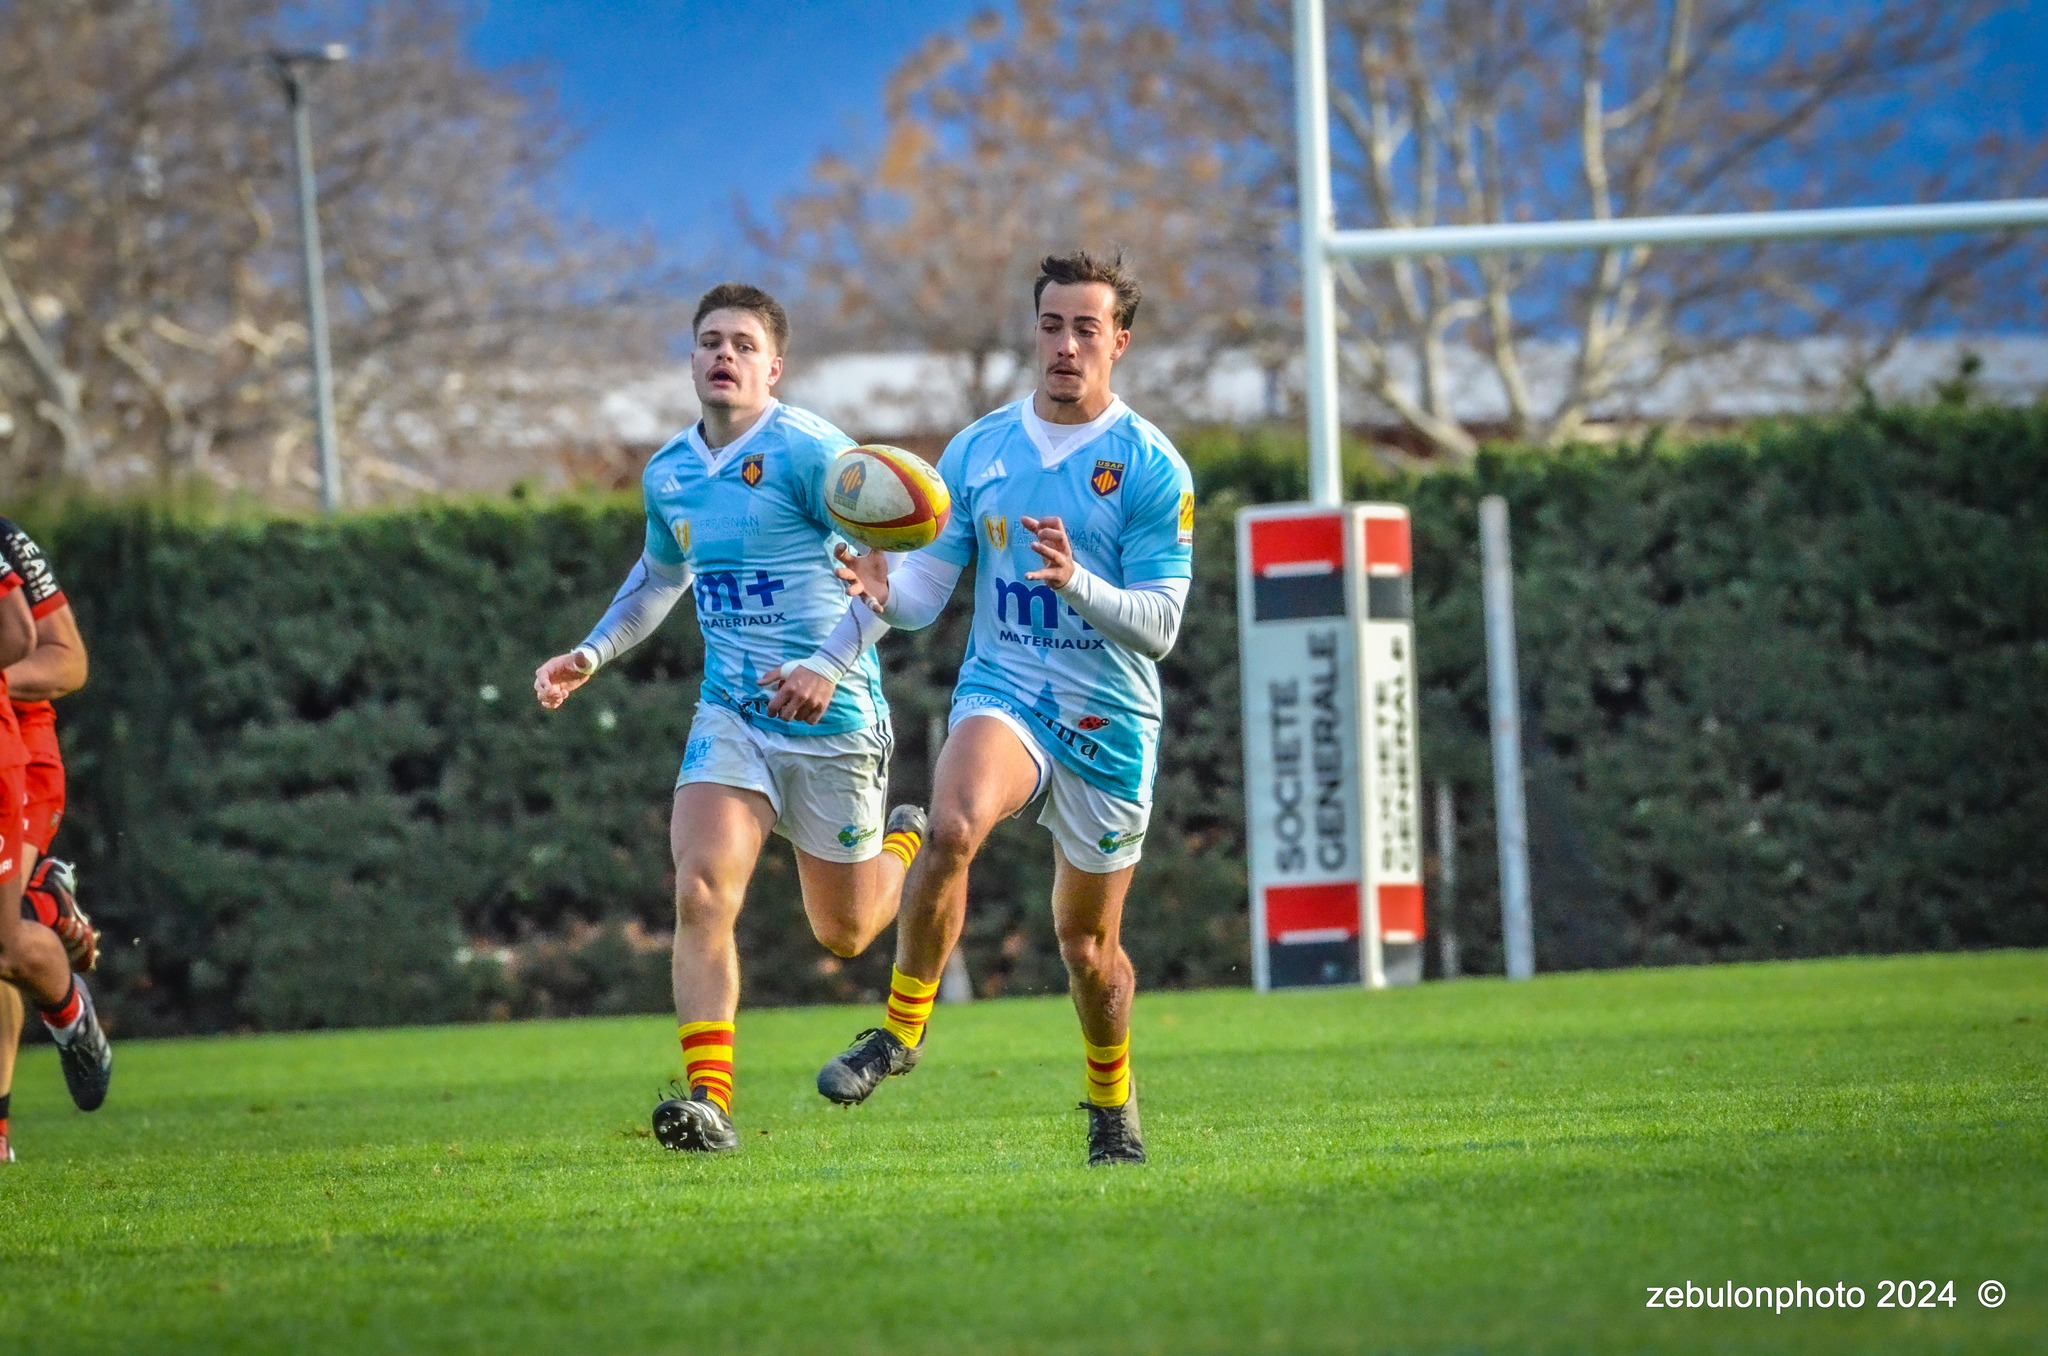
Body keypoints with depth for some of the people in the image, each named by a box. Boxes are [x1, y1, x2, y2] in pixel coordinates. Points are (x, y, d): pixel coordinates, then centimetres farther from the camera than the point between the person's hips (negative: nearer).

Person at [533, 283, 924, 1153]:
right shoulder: (667, 475, 7)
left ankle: (906, 846, 46)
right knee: (701, 892, -18)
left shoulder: (809, 453, -14)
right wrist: (591, 656, 15)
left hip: (830, 723, -4)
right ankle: (708, 1098, -20)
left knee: (843, 934, 11)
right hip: (729, 716, 4)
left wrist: (829, 666, -28)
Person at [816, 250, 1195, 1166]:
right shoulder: (977, 451, 6)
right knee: (954, 824, -32)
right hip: (1002, 689, 1)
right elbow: (929, 588, 5)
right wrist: (883, 591, -18)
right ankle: (899, 1028, -19)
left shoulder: (1152, 469, -5)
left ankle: (1113, 1106, 34)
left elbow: (1158, 625, -9)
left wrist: (1075, 580, -27)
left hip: (1109, 721, -1)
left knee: (1087, 940, 8)